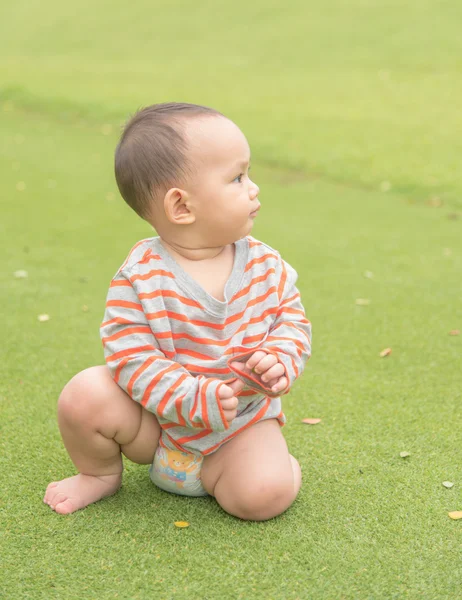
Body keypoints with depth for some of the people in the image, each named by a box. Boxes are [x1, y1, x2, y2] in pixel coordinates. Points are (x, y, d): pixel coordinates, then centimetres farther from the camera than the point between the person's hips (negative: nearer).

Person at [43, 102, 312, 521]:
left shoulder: (266, 265, -8)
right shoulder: (140, 278, -19)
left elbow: (293, 320, 0)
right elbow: (129, 354, -21)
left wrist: (281, 363, -23)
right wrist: (196, 400, -31)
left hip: (244, 421, 1)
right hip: (159, 419, -1)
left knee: (264, 494, -24)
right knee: (86, 396, -23)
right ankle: (101, 473, 9)